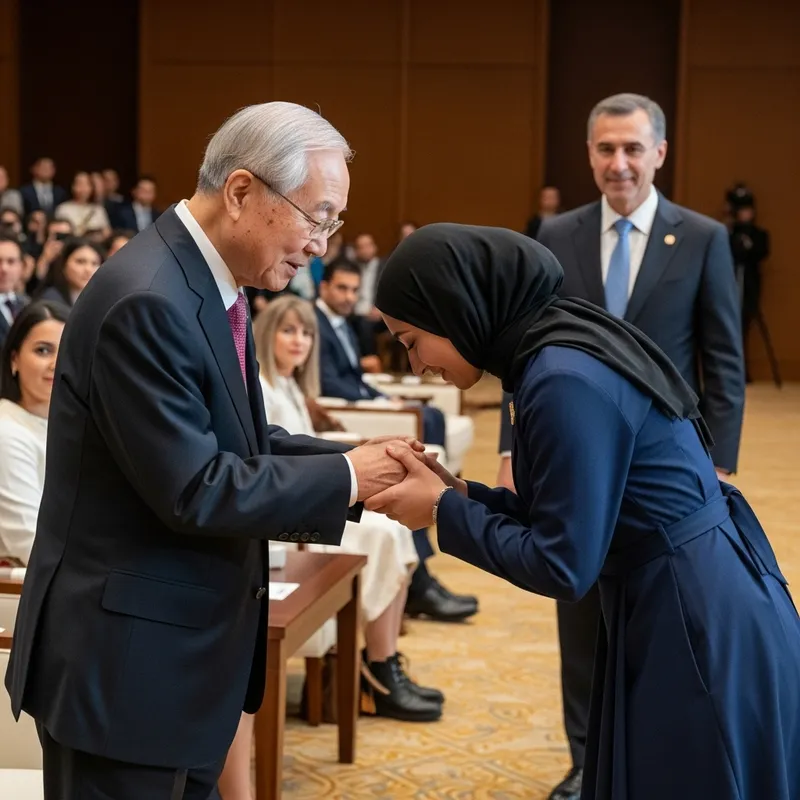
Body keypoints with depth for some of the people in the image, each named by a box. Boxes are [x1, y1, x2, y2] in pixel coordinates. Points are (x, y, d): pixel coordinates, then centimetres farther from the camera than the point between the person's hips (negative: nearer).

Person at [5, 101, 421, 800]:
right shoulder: (147, 301, -24)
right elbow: (193, 490, -25)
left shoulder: (209, 283, 8)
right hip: (123, 659, -10)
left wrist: (356, 462, -2)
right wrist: (344, 478, -15)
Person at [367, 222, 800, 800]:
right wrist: (460, 493, 3)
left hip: (699, 629, -9)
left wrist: (444, 512, -10)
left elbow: (564, 565, -20)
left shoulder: (566, 380, -23)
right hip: (679, 613, 9)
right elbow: (566, 517, 12)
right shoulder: (561, 350, 6)